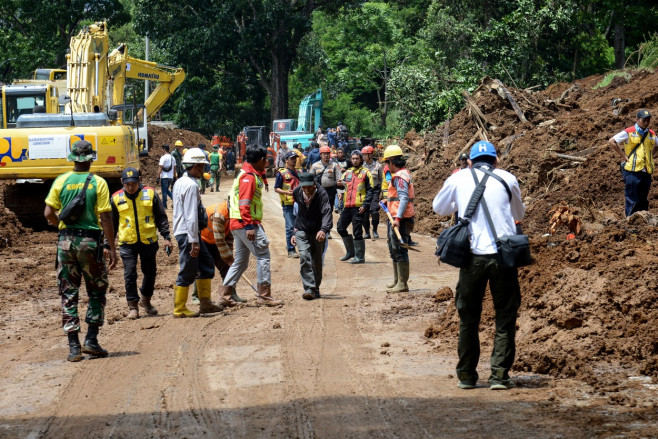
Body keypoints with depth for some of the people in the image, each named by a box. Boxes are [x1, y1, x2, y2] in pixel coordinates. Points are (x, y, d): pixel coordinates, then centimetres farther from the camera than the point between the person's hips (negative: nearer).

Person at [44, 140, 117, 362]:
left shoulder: (61, 181, 1)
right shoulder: (98, 183, -6)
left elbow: (48, 213, -1)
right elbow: (105, 218, -8)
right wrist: (111, 248, -3)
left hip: (66, 241, 2)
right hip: (90, 240, -2)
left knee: (68, 294, 7)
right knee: (96, 292, 12)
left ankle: (73, 346, 3)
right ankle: (91, 340, 4)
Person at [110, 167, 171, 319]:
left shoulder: (150, 194, 0)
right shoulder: (116, 199, 1)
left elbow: (161, 217, 6)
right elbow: (111, 224, 10)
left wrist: (166, 237, 0)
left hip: (148, 241, 1)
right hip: (127, 243, -1)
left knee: (150, 272, 11)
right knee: (130, 274, -7)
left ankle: (146, 300, 33)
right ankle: (133, 306, 3)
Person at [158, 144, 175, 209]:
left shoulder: (163, 157, -11)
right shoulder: (172, 158, 11)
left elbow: (161, 167, -14)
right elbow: (174, 167, 15)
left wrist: (158, 176, -11)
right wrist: (173, 176, 22)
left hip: (164, 176, -7)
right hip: (171, 176, 7)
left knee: (164, 190, 1)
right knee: (167, 189, 19)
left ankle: (164, 204, 4)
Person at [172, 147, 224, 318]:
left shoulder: (180, 182, 14)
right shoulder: (191, 185, -17)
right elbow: (191, 216, -21)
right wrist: (194, 241, -21)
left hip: (183, 231, 10)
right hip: (188, 233, -10)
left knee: (207, 265, 15)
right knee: (188, 272, -3)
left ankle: (205, 303, 20)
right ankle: (179, 309, 3)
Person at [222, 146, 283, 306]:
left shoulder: (246, 174, 20)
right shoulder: (249, 177, -13)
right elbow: (244, 203, -21)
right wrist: (249, 226, -26)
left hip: (237, 225, 11)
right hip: (246, 223, -11)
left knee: (240, 261, 14)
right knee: (263, 255, -9)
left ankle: (225, 293, 14)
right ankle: (264, 294, -9)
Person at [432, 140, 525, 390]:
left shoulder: (458, 179, 8)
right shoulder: (507, 179, 7)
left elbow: (439, 208, 24)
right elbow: (519, 214, 24)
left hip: (472, 255, 1)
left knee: (468, 317, 13)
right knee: (505, 316, 7)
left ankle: (467, 375, 17)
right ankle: (499, 375, 0)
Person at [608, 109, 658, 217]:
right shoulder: (629, 132, -3)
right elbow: (612, 142, -3)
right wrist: (624, 156, -6)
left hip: (646, 172, 5)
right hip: (632, 172, -5)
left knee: (644, 201, 9)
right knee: (632, 201, -6)